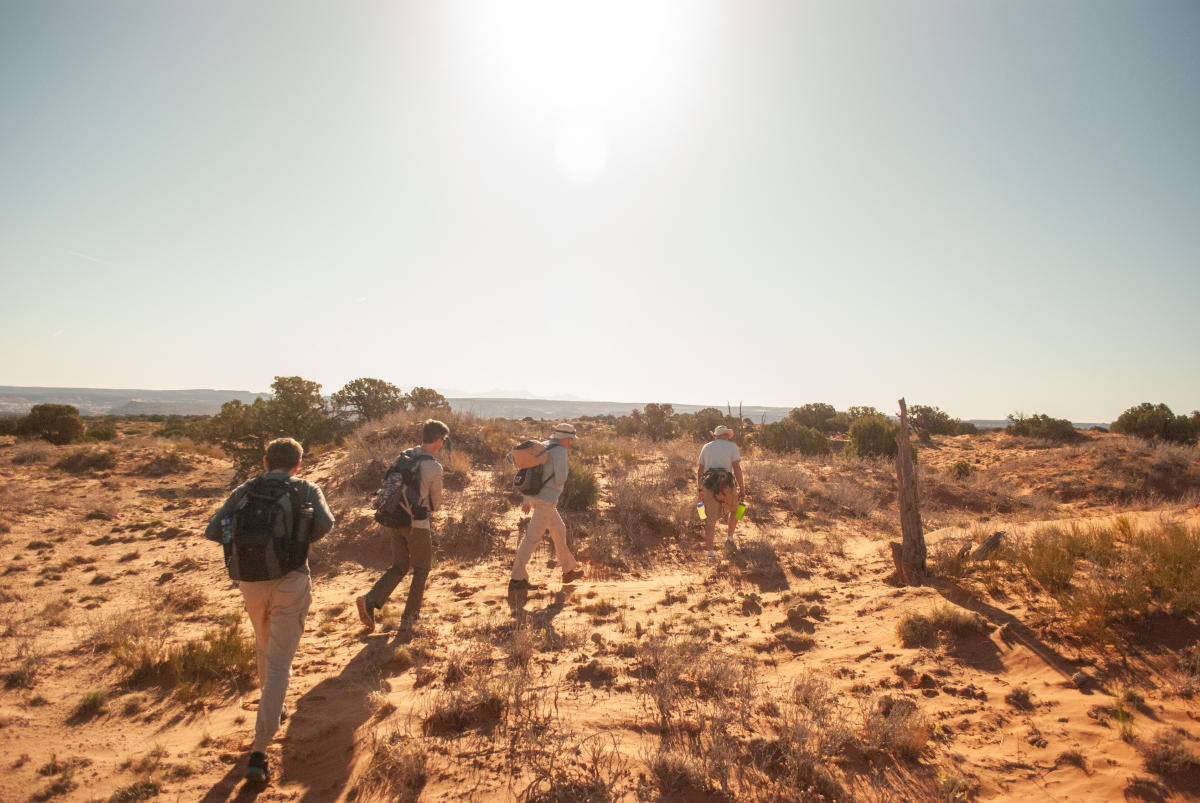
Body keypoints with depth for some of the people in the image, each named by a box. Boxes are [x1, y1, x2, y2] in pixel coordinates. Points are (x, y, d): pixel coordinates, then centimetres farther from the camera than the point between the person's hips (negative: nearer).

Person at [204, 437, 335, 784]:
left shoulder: (244, 490, 6)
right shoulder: (307, 489, -2)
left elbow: (212, 531, 0)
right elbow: (325, 524, -18)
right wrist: (300, 540, 1)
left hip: (251, 583, 4)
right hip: (290, 584, -3)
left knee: (265, 645, 29)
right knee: (278, 663, 2)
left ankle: (272, 708, 49)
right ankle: (258, 752, -3)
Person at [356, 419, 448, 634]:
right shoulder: (434, 468, -17)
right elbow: (436, 501, -2)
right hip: (417, 523, -6)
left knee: (399, 566, 19)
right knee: (421, 570, 14)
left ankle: (370, 599, -1)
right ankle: (409, 618, 18)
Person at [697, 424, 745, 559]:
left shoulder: (706, 447, 16)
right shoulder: (732, 446, 4)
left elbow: (700, 470, 16)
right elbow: (737, 468, -6)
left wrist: (699, 489, 23)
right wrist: (742, 490, -5)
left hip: (708, 486, 3)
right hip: (726, 485, -3)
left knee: (711, 519, 4)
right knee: (734, 510, 25)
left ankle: (710, 552, -1)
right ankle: (730, 539, 26)